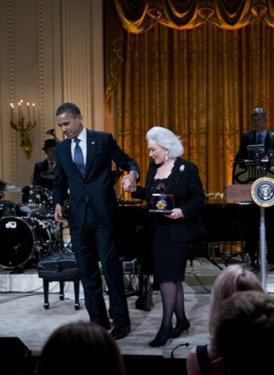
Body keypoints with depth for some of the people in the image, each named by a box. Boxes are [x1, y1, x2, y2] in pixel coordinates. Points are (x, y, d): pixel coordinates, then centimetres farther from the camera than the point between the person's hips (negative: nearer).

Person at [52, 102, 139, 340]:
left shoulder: (103, 140, 0)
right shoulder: (61, 149, 12)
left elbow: (127, 162, 2)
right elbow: (60, 182, 18)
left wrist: (132, 173, -20)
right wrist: (58, 202, 0)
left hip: (103, 213, -4)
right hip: (78, 215, 4)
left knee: (110, 264, -3)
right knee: (86, 269, 7)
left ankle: (121, 320, 8)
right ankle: (98, 321, 17)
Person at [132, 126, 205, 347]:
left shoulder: (187, 168, -8)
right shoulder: (153, 168, 10)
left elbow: (199, 200, -9)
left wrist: (182, 211, -24)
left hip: (178, 230, -6)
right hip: (159, 230, 6)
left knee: (168, 275, -11)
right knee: (172, 276, 10)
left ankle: (166, 326, -7)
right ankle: (181, 320, 23)